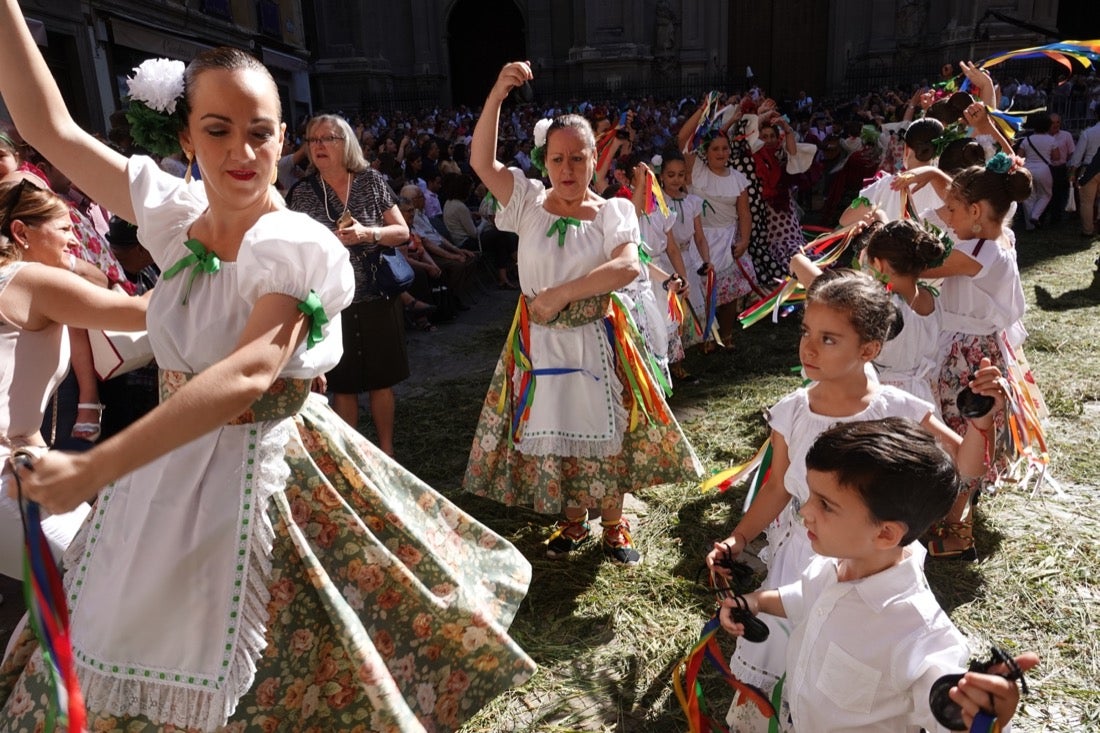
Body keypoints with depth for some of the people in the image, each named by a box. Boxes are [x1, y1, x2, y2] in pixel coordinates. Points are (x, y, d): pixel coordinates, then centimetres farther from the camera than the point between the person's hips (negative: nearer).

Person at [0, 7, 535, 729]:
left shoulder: (300, 247, -18)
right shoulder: (175, 211, 2)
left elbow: (248, 374, -30)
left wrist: (94, 468, -31)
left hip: (258, 473, -6)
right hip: (166, 463, 6)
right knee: (115, 670, 21)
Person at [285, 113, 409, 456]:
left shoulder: (372, 181, 1)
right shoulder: (301, 192, 0)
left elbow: (402, 232, 0)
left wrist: (367, 234, -17)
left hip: (377, 300, 0)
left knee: (382, 379, 10)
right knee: (343, 384, 10)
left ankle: (386, 450, 27)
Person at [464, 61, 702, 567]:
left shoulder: (613, 212, -3)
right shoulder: (529, 202, 1)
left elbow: (627, 265, -21)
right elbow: (481, 161, -12)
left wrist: (561, 294, -26)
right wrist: (497, 94, -21)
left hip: (597, 339, -1)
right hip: (539, 340, 2)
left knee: (604, 431, 8)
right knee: (551, 434, 11)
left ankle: (613, 524, 29)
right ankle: (573, 521, 33)